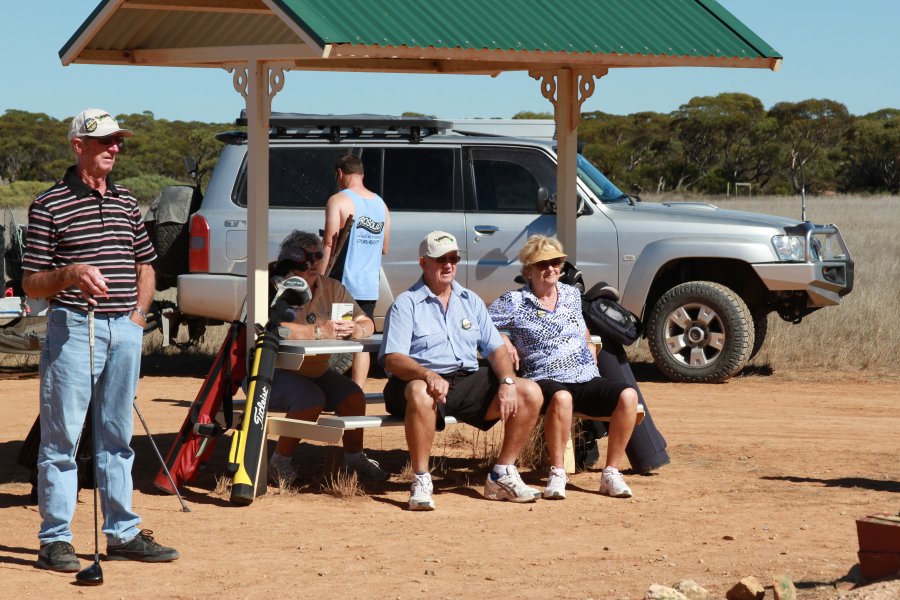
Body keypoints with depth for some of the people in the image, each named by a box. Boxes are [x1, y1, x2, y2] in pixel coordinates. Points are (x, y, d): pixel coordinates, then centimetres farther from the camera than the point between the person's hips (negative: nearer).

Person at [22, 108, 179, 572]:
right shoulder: (50, 205, -5)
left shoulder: (126, 203, 13)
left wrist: (138, 314, 9)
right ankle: (55, 540, 2)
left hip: (125, 330, 6)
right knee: (62, 435, -3)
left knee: (117, 435, 12)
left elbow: (145, 265, 23)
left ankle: (122, 533, 18)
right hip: (74, 328, -6)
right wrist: (71, 273, -24)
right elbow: (32, 283, -6)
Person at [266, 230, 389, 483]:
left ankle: (354, 457, 11)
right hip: (276, 371, -6)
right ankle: (280, 461, -10)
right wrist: (319, 332, -37)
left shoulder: (333, 288, 4)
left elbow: (367, 324, 1)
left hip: (316, 372, 6)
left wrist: (354, 329, -24)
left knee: (353, 396, -12)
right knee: (311, 399, -29)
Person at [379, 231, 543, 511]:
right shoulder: (406, 304, 0)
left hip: (468, 382, 6)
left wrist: (507, 382, -9)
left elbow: (496, 348, 12)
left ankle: (502, 476, -3)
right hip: (424, 380, -5)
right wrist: (428, 375, -32)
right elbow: (392, 359, -12)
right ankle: (421, 482, -31)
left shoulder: (470, 301, 18)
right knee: (420, 393, -41)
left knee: (530, 392, -11)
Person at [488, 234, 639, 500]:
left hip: (586, 380, 5)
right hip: (546, 380, -5)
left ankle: (611, 473, -19)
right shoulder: (513, 302, 3)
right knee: (561, 397, -42)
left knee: (628, 395, -25)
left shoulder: (572, 295, 18)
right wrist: (503, 341, -8)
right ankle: (557, 473, -29)